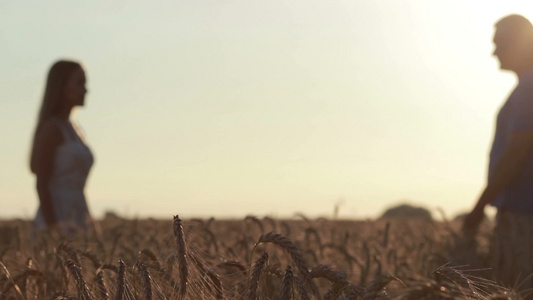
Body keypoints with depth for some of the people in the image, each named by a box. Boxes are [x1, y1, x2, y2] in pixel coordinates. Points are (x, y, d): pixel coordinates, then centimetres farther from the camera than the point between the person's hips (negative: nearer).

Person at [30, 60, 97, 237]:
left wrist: (89, 227, 19)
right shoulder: (50, 129, -8)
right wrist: (52, 228, -21)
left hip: (76, 222, 9)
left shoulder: (72, 130, 18)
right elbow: (42, 184, -14)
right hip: (57, 224, -9)